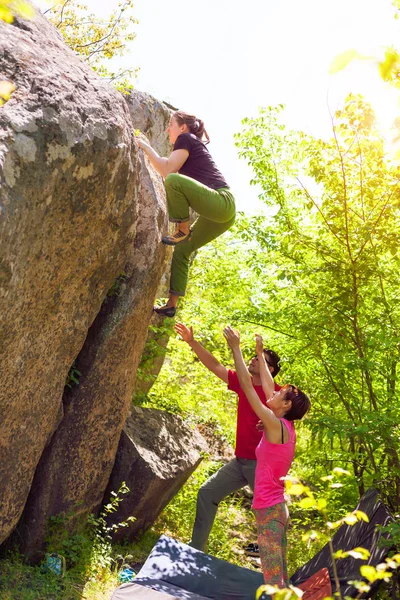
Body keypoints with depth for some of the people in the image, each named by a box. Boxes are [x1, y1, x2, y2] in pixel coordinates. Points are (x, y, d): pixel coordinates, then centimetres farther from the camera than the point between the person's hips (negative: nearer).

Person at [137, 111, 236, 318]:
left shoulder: (186, 139, 1)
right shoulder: (194, 146, 28)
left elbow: (167, 171, -9)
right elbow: (170, 168, 34)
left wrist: (146, 147, 1)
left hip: (222, 203, -10)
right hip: (220, 212, 10)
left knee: (174, 180, -26)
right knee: (182, 250, 13)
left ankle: (183, 231, -11)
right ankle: (171, 305, 13)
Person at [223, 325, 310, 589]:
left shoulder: (276, 425, -14)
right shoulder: (286, 427, 8)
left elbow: (248, 386, -14)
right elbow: (266, 387, 18)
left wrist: (236, 348, -9)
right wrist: (260, 353, 26)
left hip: (269, 510, -9)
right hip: (277, 508, 9)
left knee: (273, 580, -6)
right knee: (280, 577, 14)